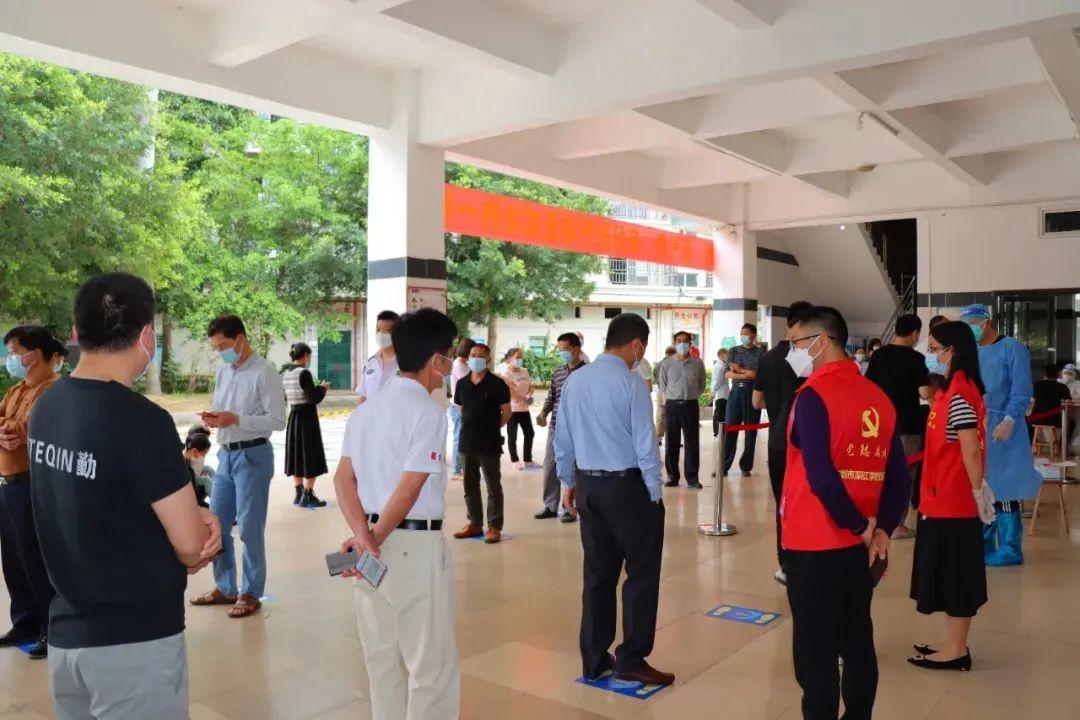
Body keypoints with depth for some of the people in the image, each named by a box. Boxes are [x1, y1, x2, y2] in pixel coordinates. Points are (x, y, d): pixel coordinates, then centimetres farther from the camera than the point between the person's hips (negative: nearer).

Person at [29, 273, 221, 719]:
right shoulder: (142, 421, -24)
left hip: (66, 633, 7)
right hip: (135, 642, -7)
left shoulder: (46, 407, 0)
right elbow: (191, 546, -19)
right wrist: (199, 535, 4)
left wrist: (193, 515, -5)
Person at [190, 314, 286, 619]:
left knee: (250, 528, 1)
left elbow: (278, 420, -15)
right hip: (226, 454, 8)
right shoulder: (223, 371, 10)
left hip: (252, 455, -8)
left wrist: (236, 419, -22)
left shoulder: (264, 373, -12)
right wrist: (213, 417, -4)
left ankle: (251, 594, 16)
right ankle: (225, 588, 29)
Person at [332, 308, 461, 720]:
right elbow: (408, 491, -19)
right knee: (432, 665, 5)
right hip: (415, 545, -8)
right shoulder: (427, 413, -14)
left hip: (375, 542, 8)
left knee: (382, 659, 18)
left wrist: (362, 534, -9)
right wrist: (374, 541, -9)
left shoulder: (365, 410, 11)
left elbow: (344, 478, 3)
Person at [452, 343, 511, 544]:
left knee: (493, 486, 3)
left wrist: (492, 428, -2)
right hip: (466, 442, 5)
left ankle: (494, 526, 10)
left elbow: (506, 412, -3)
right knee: (470, 485, 13)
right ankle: (474, 523, 25)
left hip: (489, 444, -5)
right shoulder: (462, 383, 6)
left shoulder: (497, 384, -8)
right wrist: (472, 426, 11)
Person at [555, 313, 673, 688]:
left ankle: (594, 660, 24)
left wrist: (569, 482, 21)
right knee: (641, 573, 8)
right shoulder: (631, 384, -15)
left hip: (587, 485, 7)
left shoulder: (575, 380, 5)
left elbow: (563, 438, 10)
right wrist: (655, 492, -3)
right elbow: (645, 445, -14)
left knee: (598, 573, 15)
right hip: (627, 486, -7)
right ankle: (631, 660, 13)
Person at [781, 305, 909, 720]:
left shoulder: (813, 395, -15)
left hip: (813, 547, -7)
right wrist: (881, 529, 0)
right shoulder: (878, 397, 5)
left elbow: (820, 477, -24)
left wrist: (859, 525, -11)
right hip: (859, 547, 7)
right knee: (858, 645, 17)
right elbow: (898, 476, 5)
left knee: (816, 654, 4)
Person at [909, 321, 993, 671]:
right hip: (945, 499, 9)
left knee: (954, 574, 2)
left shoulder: (958, 395, -19)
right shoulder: (956, 389, 10)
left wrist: (978, 492, -14)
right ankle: (953, 645, 27)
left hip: (953, 501, -9)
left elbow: (971, 450, -20)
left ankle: (956, 651, 13)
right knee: (951, 573, 16)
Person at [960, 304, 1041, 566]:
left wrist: (1009, 420, -22)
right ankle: (983, 544, 21)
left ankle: (1010, 550, 5)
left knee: (1003, 489, -4)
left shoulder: (1012, 348, -4)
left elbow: (1022, 389, -12)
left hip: (1000, 427, -7)